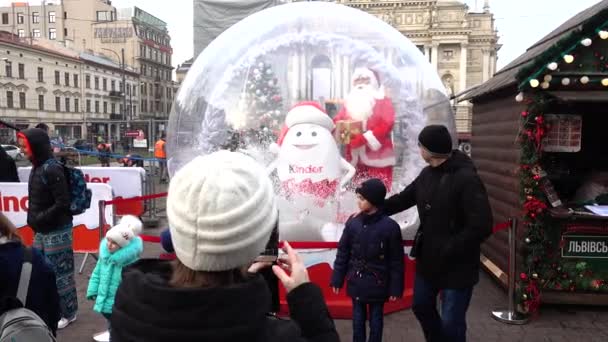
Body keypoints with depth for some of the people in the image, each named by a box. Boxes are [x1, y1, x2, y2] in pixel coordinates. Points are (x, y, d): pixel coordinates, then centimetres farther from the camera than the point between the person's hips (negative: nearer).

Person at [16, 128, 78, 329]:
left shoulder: (52, 169, -19)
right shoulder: (37, 167, 8)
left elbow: (62, 204, -22)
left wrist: (39, 219, -16)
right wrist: (33, 220, 6)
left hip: (57, 231, -9)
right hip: (42, 231, 9)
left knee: (59, 272, 2)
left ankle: (68, 313, 17)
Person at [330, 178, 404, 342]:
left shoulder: (390, 226, -14)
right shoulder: (353, 222, -5)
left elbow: (396, 261, -8)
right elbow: (343, 253, 2)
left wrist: (395, 288, -7)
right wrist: (337, 279, 3)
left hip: (377, 284, -3)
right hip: (357, 282, 3)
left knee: (376, 318, 14)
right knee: (358, 318, 16)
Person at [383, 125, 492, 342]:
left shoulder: (466, 179, -23)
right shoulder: (427, 174, 1)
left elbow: (481, 226, -27)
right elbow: (404, 198, 15)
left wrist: (447, 252, -23)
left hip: (456, 266, -8)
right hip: (427, 259, 8)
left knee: (451, 324, 4)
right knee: (422, 307, 24)